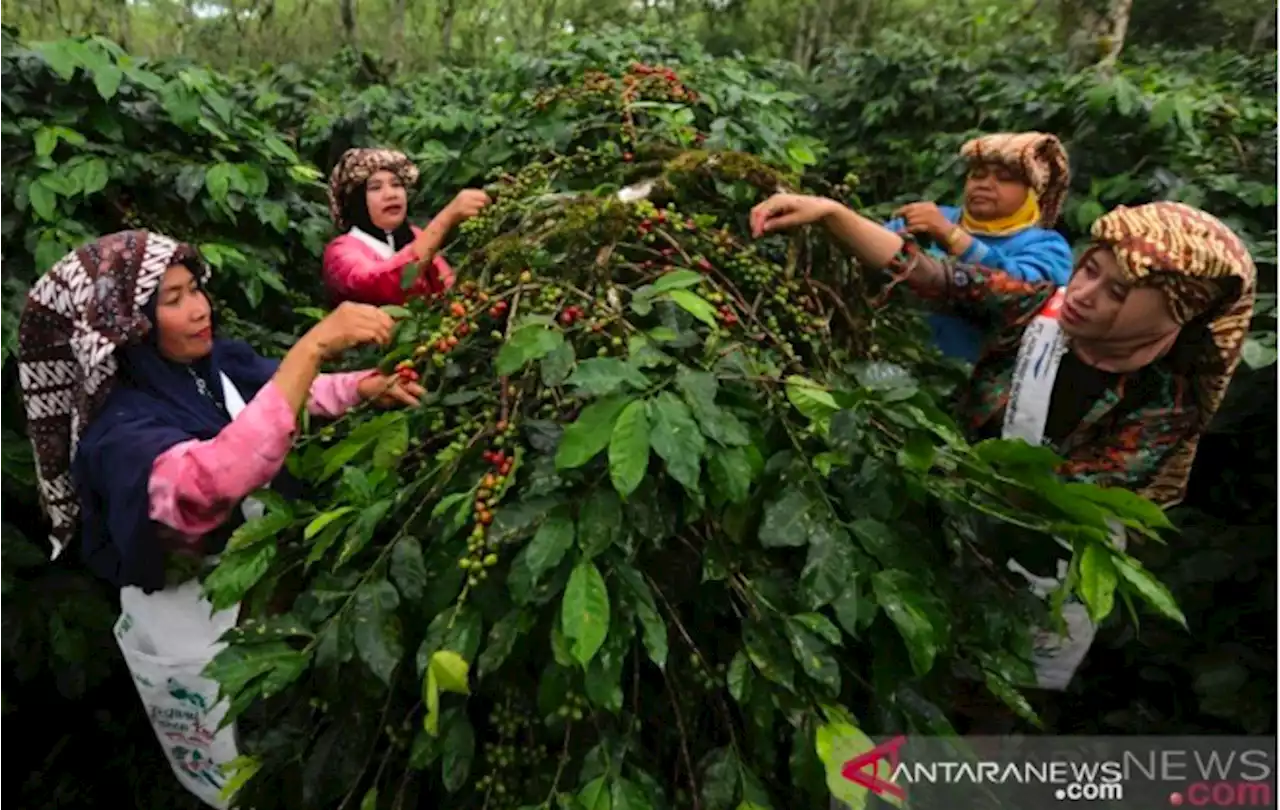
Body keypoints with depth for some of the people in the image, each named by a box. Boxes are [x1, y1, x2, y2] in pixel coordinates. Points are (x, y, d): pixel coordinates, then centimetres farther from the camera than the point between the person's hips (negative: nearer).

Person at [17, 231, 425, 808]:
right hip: (194, 631, -6)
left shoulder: (219, 362, -10)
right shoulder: (121, 430, -31)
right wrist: (313, 345, -55)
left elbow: (298, 391, 5)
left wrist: (365, 387, -17)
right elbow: (213, 482, -52)